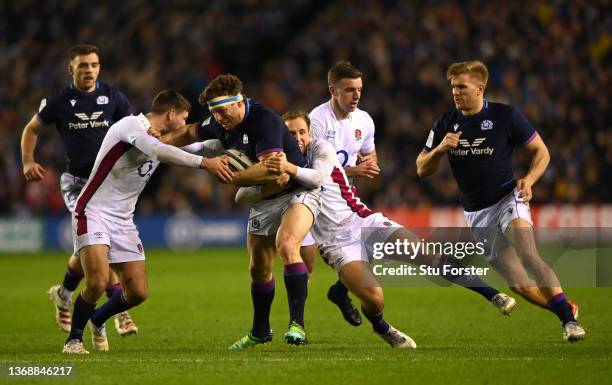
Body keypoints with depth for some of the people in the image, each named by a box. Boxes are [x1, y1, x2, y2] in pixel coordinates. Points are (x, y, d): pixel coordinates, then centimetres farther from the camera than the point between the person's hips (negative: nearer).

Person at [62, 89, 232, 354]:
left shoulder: (161, 141, 13)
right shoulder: (130, 125, -15)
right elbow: (158, 151, -31)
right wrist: (204, 162, -31)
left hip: (123, 220, 8)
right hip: (93, 213, -8)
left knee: (138, 293, 1)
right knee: (97, 282, -24)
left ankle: (97, 321, 30)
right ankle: (74, 339, -1)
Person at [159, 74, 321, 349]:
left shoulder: (264, 120, -26)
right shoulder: (220, 124, -1)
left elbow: (272, 168, -36)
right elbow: (189, 133, 20)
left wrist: (229, 177, -30)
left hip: (298, 192, -8)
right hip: (264, 200, 8)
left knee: (286, 246, -32)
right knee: (258, 269, 11)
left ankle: (297, 325, -31)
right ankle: (260, 332, 31)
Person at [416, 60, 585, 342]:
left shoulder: (506, 116, -6)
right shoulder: (446, 123, 4)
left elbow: (541, 151, 3)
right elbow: (422, 169, 7)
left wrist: (529, 179, -15)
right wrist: (440, 148, -14)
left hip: (508, 199, -4)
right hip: (477, 214, 4)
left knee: (528, 256, -30)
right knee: (519, 284, -2)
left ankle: (568, 319, -29)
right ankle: (567, 311, 19)